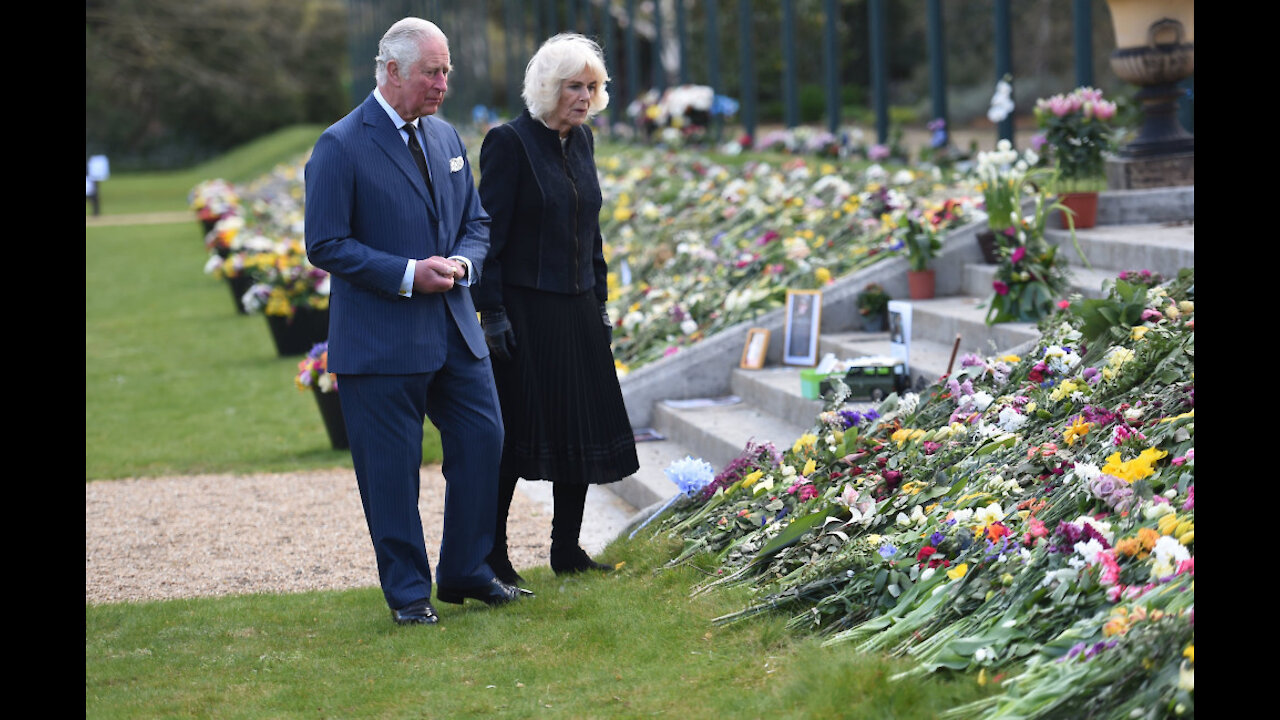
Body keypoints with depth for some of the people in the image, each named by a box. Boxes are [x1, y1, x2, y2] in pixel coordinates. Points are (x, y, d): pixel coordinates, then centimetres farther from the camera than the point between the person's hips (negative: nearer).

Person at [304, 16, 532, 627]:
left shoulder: (446, 138, 12)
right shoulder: (341, 147, -10)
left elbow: (476, 223, 18)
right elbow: (325, 244, -13)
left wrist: (461, 263, -5)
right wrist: (408, 274, -18)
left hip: (454, 330, 7)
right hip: (380, 340, -6)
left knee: (483, 440, 6)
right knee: (391, 469, 0)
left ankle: (465, 573, 21)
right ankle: (408, 592, 13)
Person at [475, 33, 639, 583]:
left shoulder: (581, 141, 10)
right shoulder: (509, 142, -12)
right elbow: (490, 233, -13)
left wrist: (600, 302, 15)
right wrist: (492, 312, -17)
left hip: (577, 311, 7)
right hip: (524, 313, -7)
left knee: (583, 428, 9)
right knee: (517, 432, -3)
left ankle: (567, 551, 19)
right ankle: (491, 554, 7)